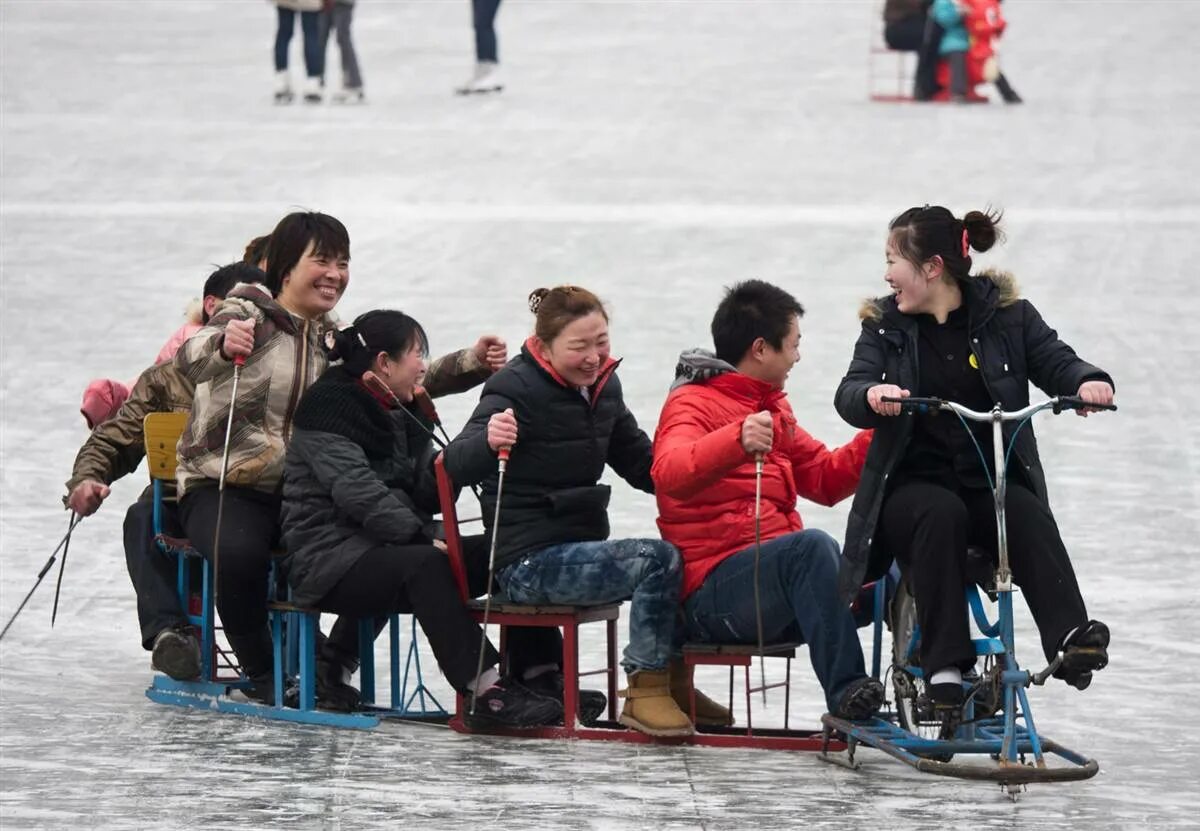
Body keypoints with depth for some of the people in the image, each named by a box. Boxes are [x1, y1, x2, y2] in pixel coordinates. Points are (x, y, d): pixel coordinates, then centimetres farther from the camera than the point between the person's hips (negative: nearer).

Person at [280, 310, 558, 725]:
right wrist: (423, 536, -28)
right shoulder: (331, 407, -10)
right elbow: (357, 491, -22)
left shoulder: (403, 412, 18)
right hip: (327, 557, -11)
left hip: (383, 548, 11)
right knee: (425, 567, -33)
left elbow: (425, 494, 11)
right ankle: (489, 694, -41)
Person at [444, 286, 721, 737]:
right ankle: (645, 693, -17)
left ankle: (676, 683, 10)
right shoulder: (517, 389, -13)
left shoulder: (602, 385, 11)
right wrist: (488, 441, -52)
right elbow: (456, 465, -28)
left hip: (580, 551, 8)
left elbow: (643, 465, 20)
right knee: (660, 559, -25)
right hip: (532, 561, -8)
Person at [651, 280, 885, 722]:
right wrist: (737, 439, -42)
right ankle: (846, 694, -39)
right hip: (713, 591, -8)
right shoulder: (693, 403, -3)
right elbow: (670, 473, -25)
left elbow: (824, 479, 23)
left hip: (777, 577, 8)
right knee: (813, 545, -35)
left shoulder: (771, 408, 25)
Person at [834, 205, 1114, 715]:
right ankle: (945, 665, -39)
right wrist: (871, 395, -30)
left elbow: (1056, 363, -3)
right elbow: (849, 395, -5)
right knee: (940, 515, -34)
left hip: (994, 482, 0)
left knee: (1029, 516, -31)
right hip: (913, 485, 0)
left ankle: (1071, 639, -47)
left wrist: (1088, 383, -27)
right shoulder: (885, 325, 8)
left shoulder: (1006, 315, 7)